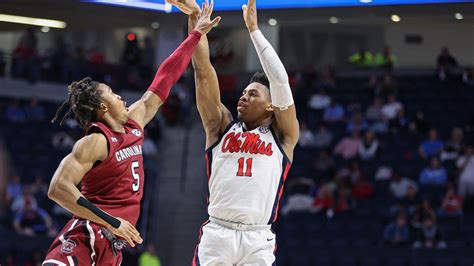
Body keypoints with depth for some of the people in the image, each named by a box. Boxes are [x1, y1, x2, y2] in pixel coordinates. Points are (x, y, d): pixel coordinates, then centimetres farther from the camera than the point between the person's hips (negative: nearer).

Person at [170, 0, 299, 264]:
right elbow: (203, 72, 10)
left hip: (258, 241, -1)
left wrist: (254, 29, 2)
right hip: (216, 234, 1)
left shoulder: (282, 136, 12)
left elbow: (280, 81, 2)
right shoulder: (222, 127, 16)